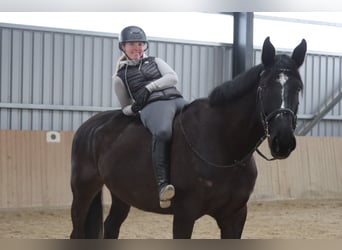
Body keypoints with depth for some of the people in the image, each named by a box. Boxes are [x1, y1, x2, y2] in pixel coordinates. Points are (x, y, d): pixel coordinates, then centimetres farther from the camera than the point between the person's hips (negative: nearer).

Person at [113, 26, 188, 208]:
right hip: (153, 105, -5)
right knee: (162, 132, -39)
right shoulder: (121, 76, 19)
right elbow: (125, 107, 23)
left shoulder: (155, 61, 27)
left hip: (177, 99, 5)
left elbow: (173, 77, 10)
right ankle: (162, 184, -47)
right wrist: (133, 109, -1)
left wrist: (149, 87, -4)